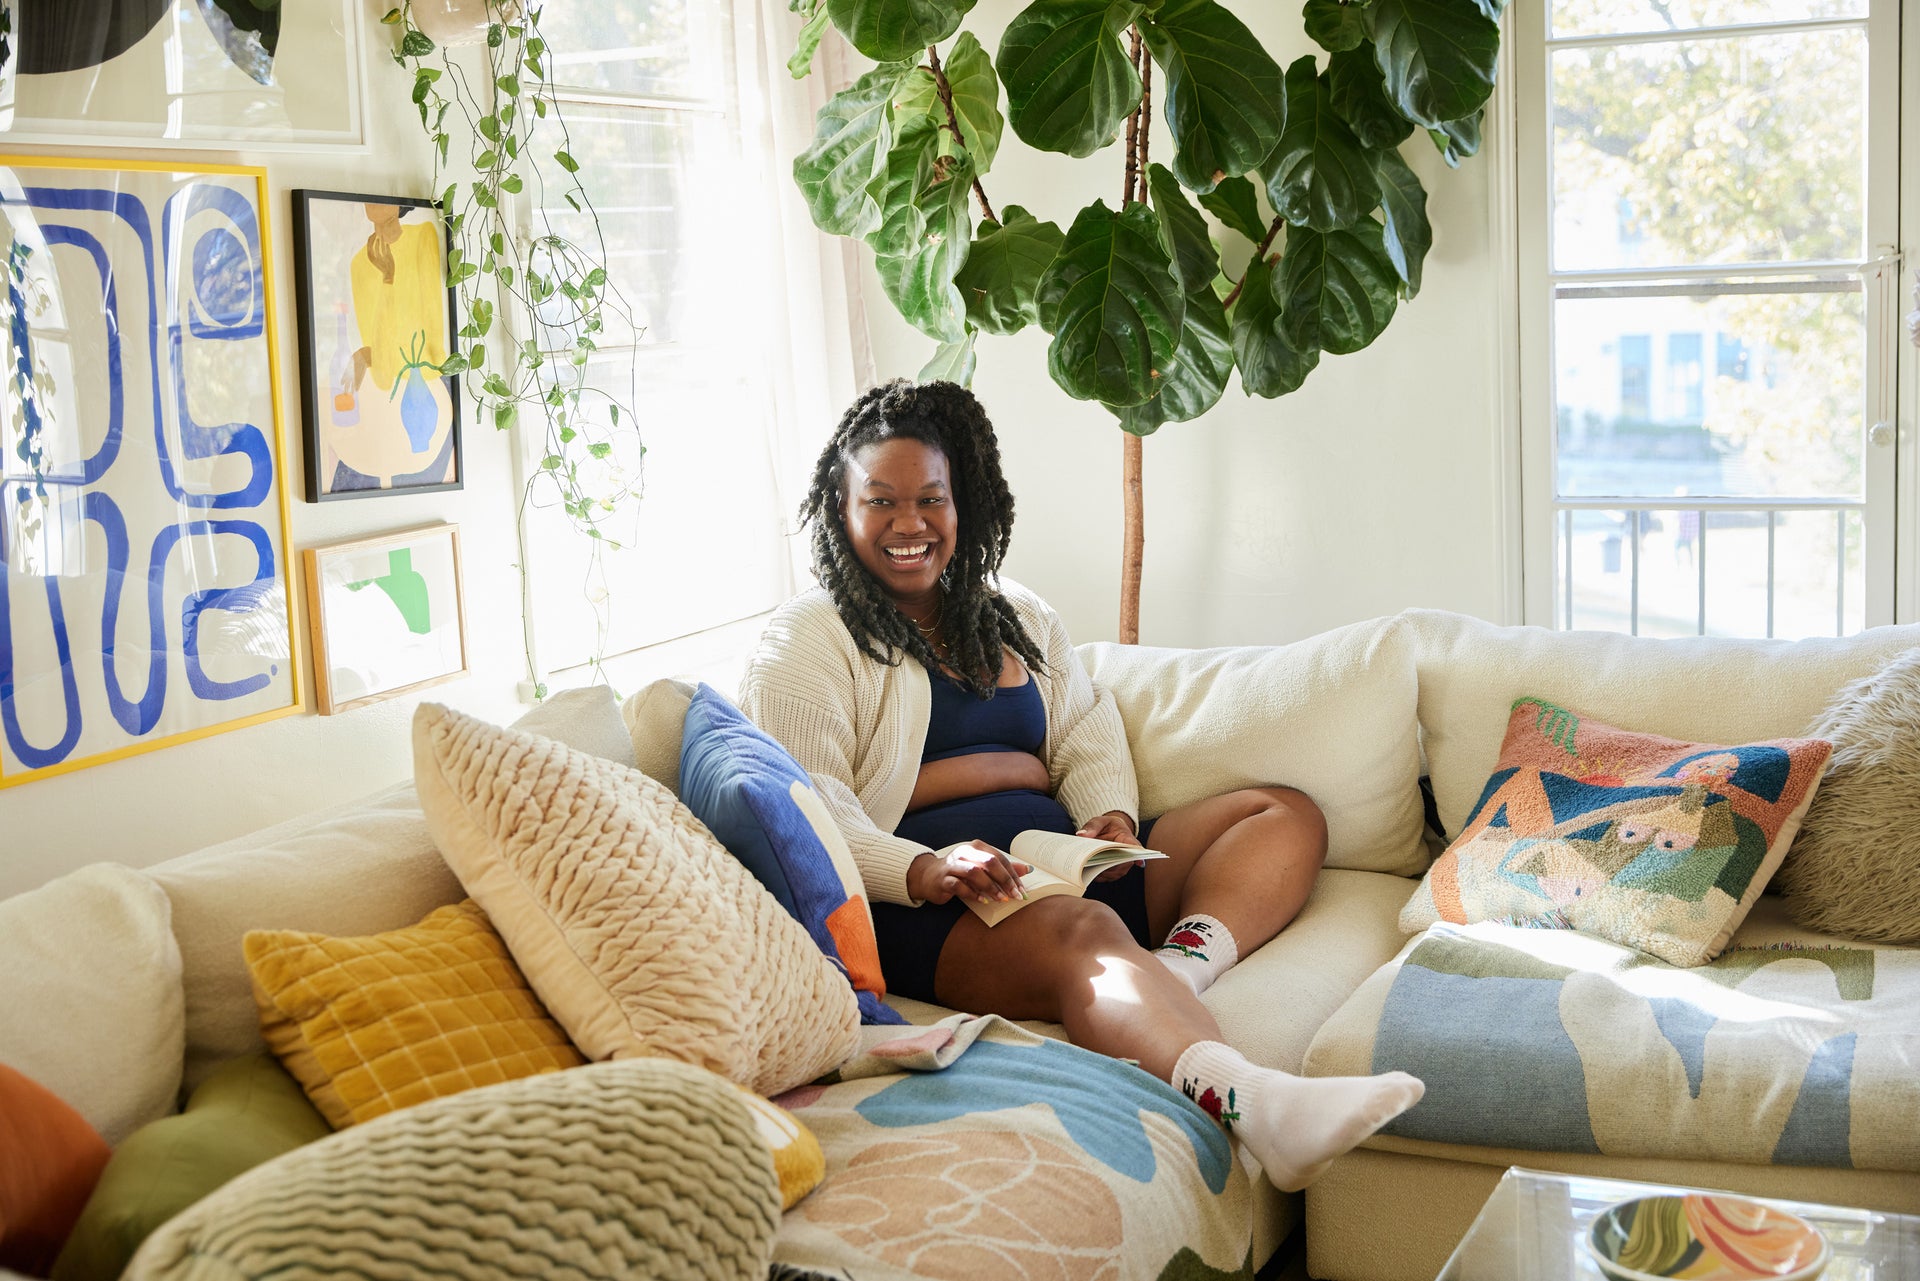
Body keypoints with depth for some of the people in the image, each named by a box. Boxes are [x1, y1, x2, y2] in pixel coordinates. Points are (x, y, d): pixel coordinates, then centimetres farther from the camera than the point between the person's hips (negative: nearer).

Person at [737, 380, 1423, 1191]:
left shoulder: (1016, 617, 25)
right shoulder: (805, 643, 4)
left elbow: (1089, 741, 19)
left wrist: (1110, 815, -5)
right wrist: (924, 869, -26)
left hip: (1064, 862, 8)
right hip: (921, 906, -8)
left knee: (1287, 814, -1)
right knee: (1081, 932, -38)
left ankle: (1180, 962, -33)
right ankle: (1253, 1102, -65)